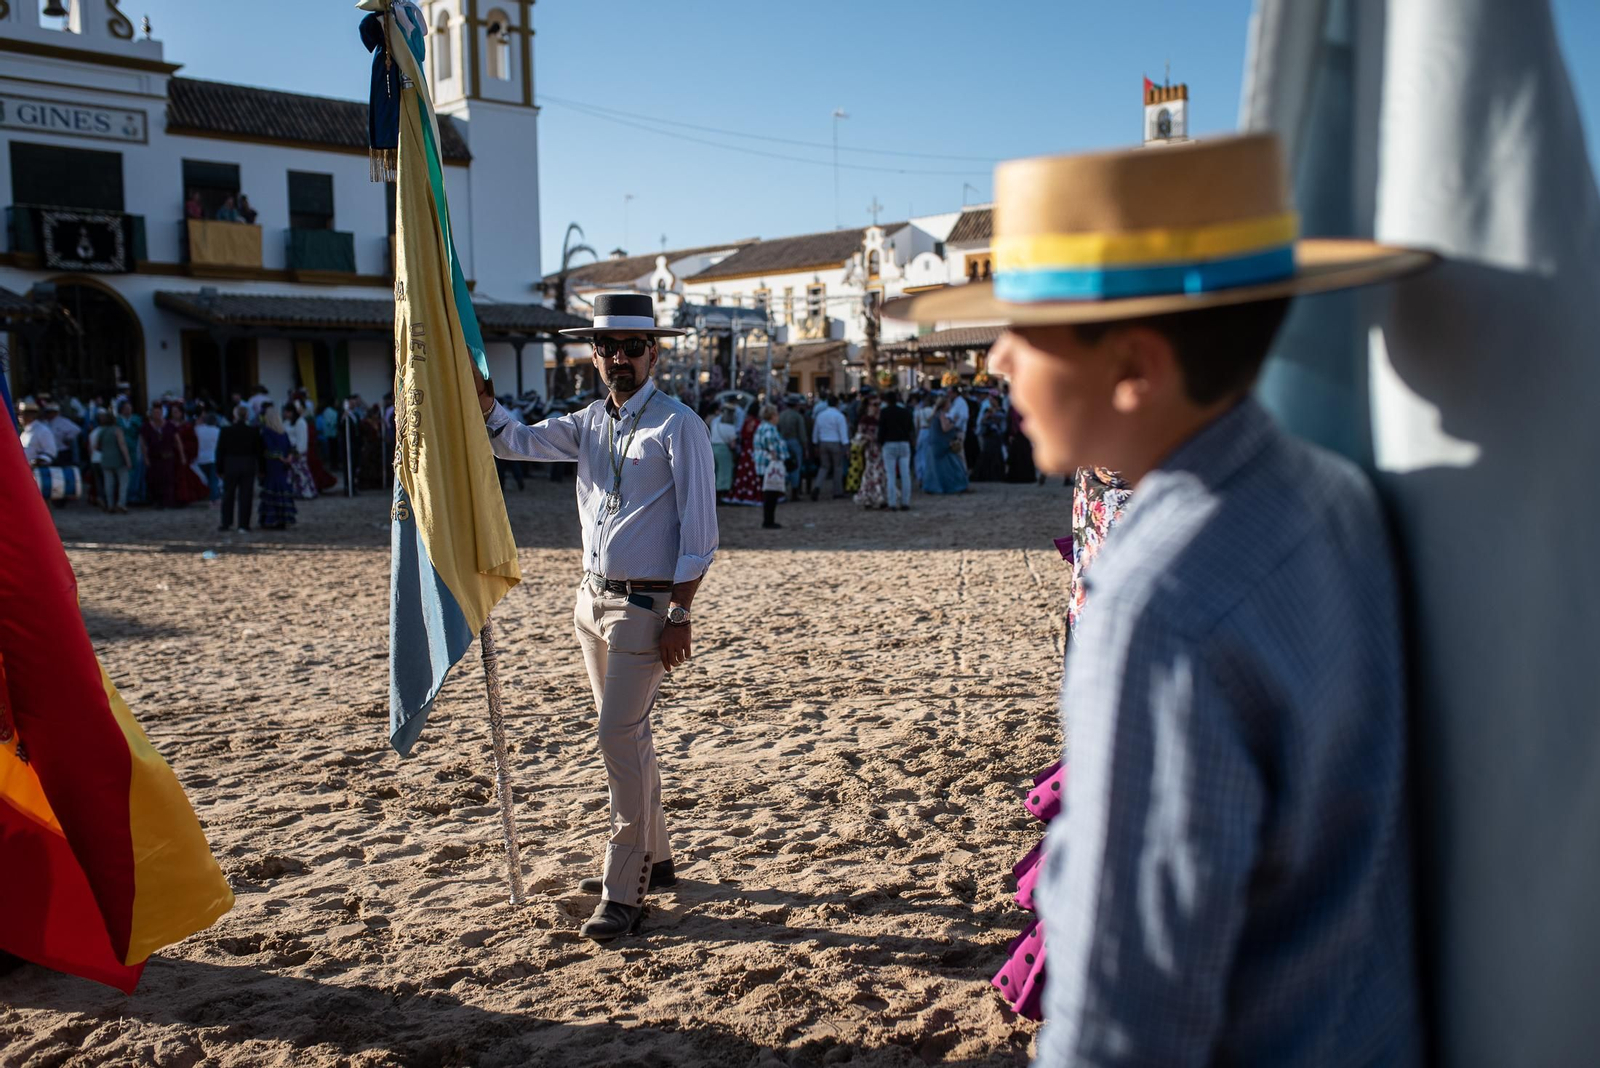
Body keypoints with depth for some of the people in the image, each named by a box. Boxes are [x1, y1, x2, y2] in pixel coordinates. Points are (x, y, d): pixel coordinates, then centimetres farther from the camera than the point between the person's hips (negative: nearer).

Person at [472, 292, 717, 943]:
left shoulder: (678, 426, -9)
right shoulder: (587, 424, 11)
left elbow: (699, 529, -13)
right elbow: (513, 441, 8)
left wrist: (679, 615, -17)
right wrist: (476, 387, -10)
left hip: (646, 605, -7)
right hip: (593, 598, 7)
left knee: (618, 736, -12)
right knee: (628, 735, 16)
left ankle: (624, 891, -3)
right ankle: (652, 859, 31)